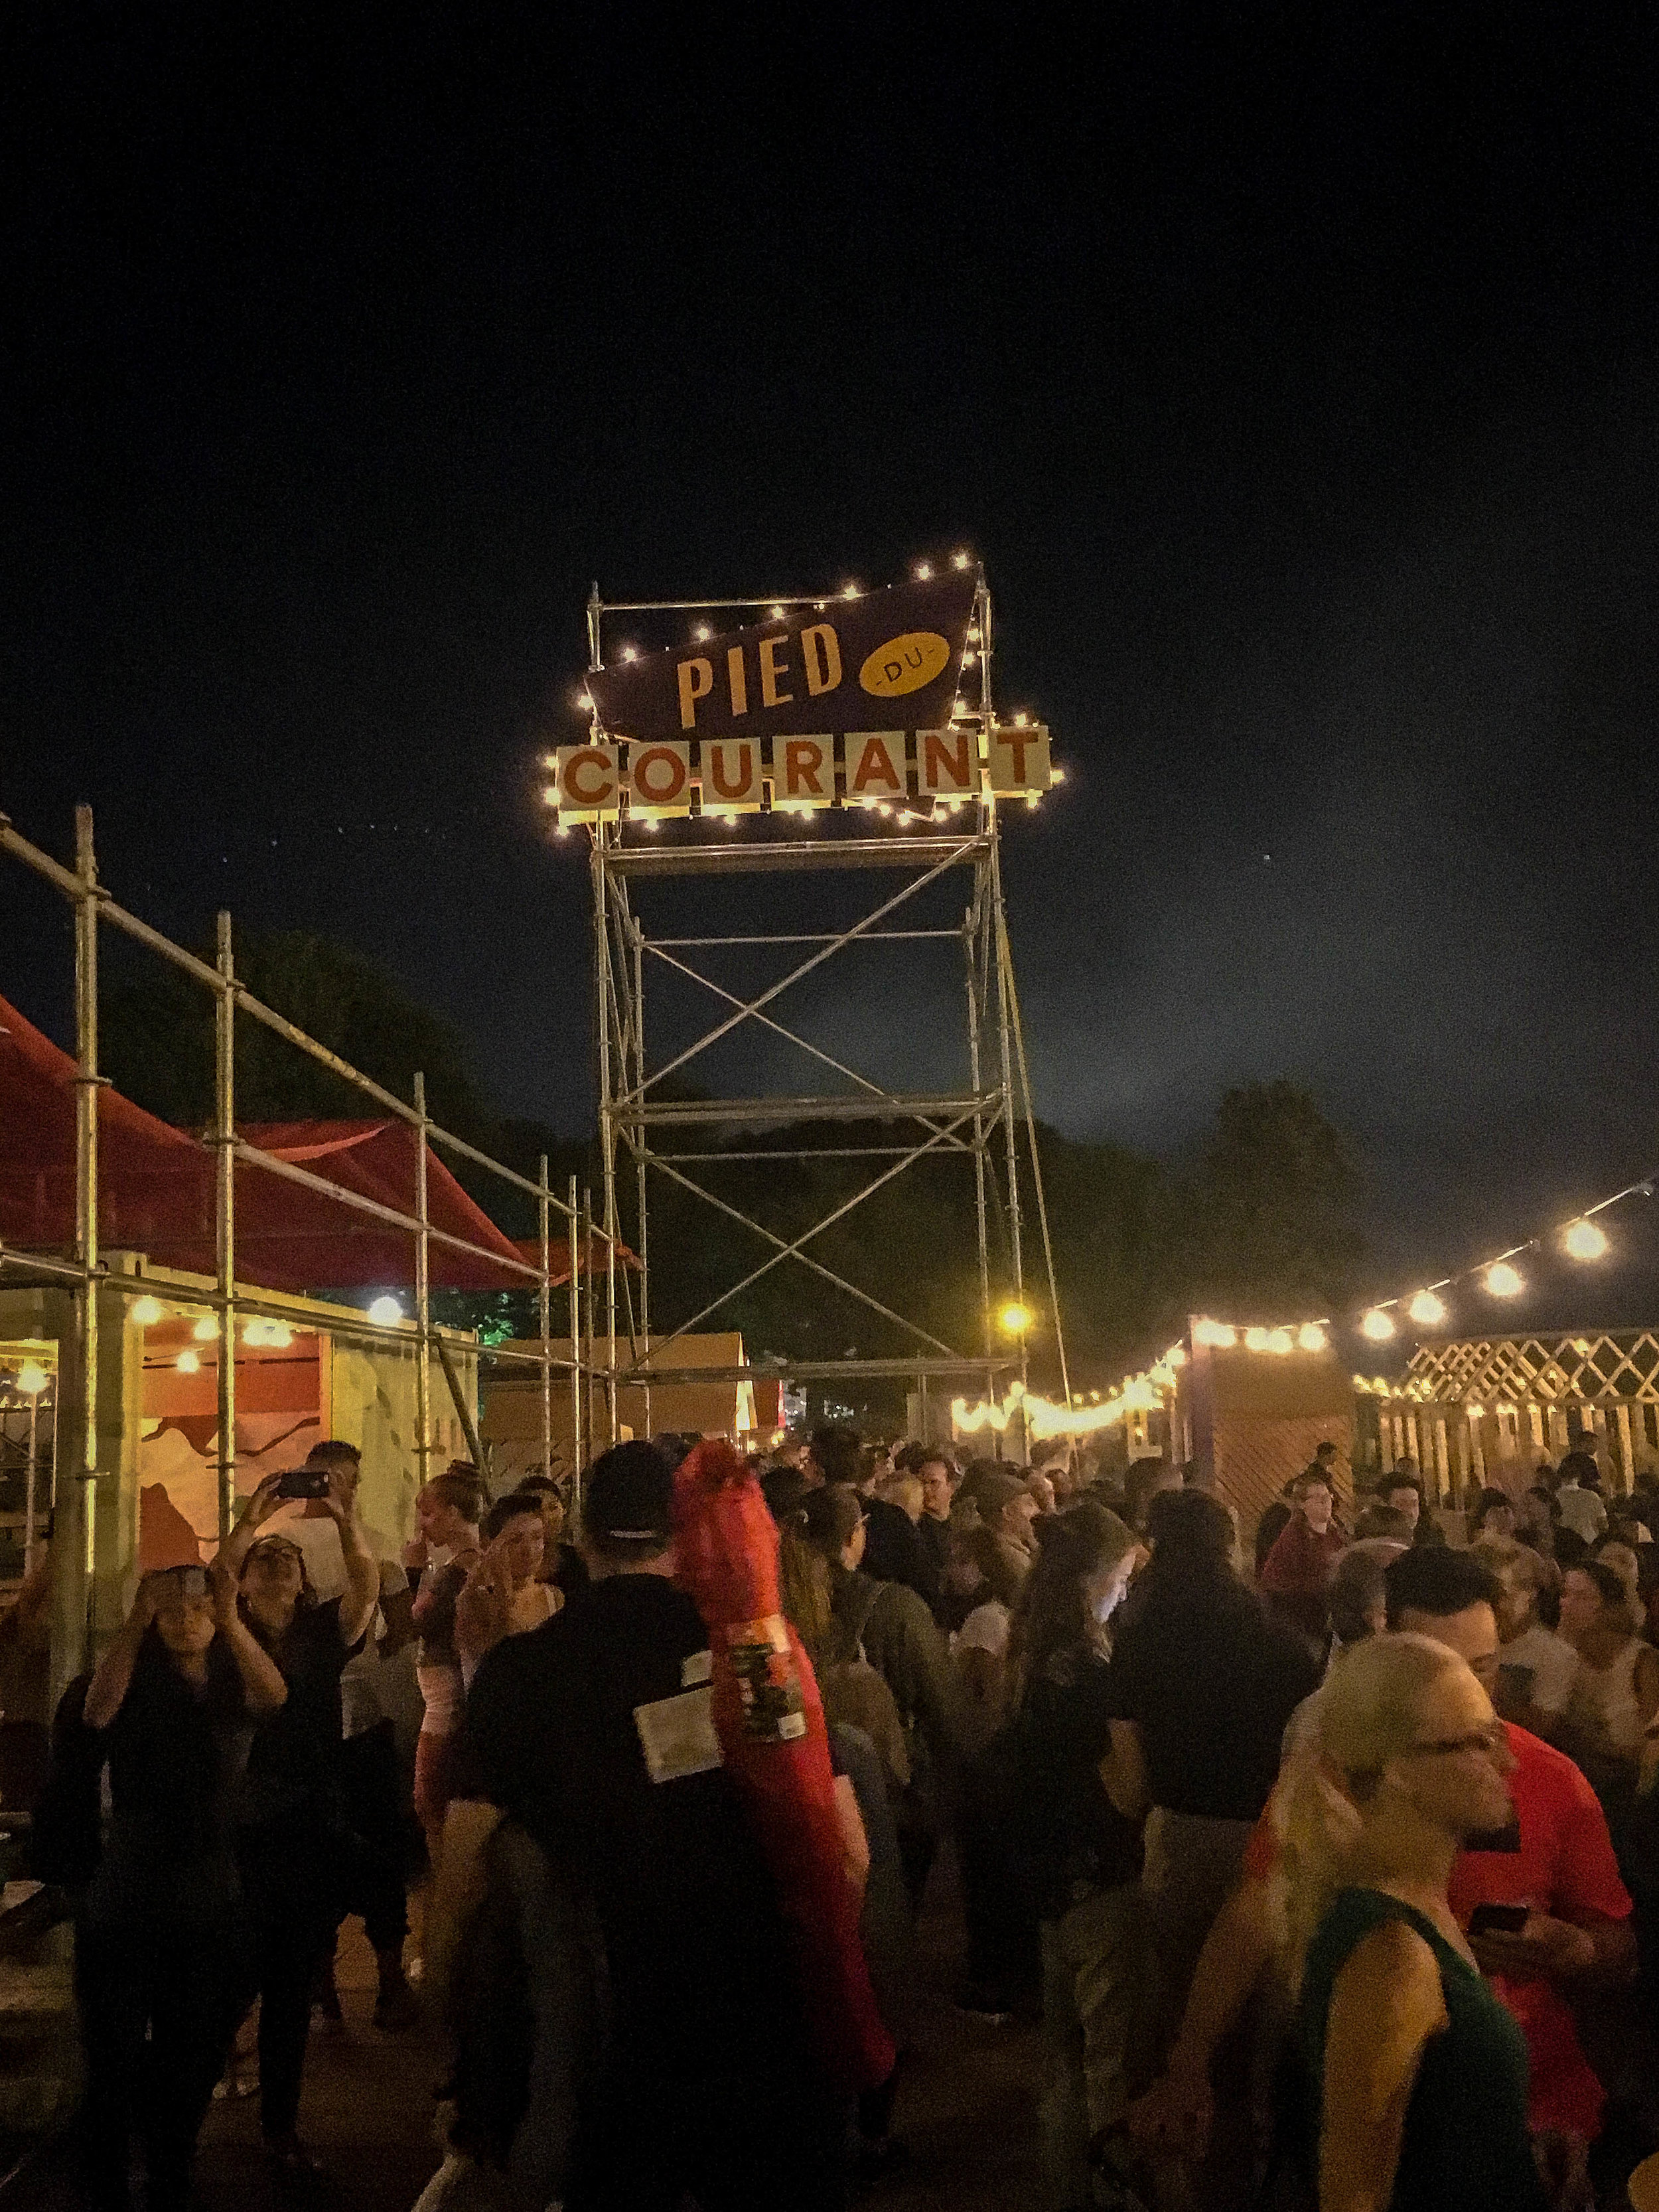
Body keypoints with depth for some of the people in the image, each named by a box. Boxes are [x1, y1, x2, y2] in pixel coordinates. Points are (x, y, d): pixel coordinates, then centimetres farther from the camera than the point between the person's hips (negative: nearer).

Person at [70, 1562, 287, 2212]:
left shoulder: (231, 1685, 1)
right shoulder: (133, 1683, -3)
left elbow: (273, 1696, -22)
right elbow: (96, 1712, -26)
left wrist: (230, 1619, -34)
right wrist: (136, 1621, -33)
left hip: (210, 1899, 2)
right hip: (125, 1900, -2)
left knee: (193, 2064, 11)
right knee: (114, 2066, 0)